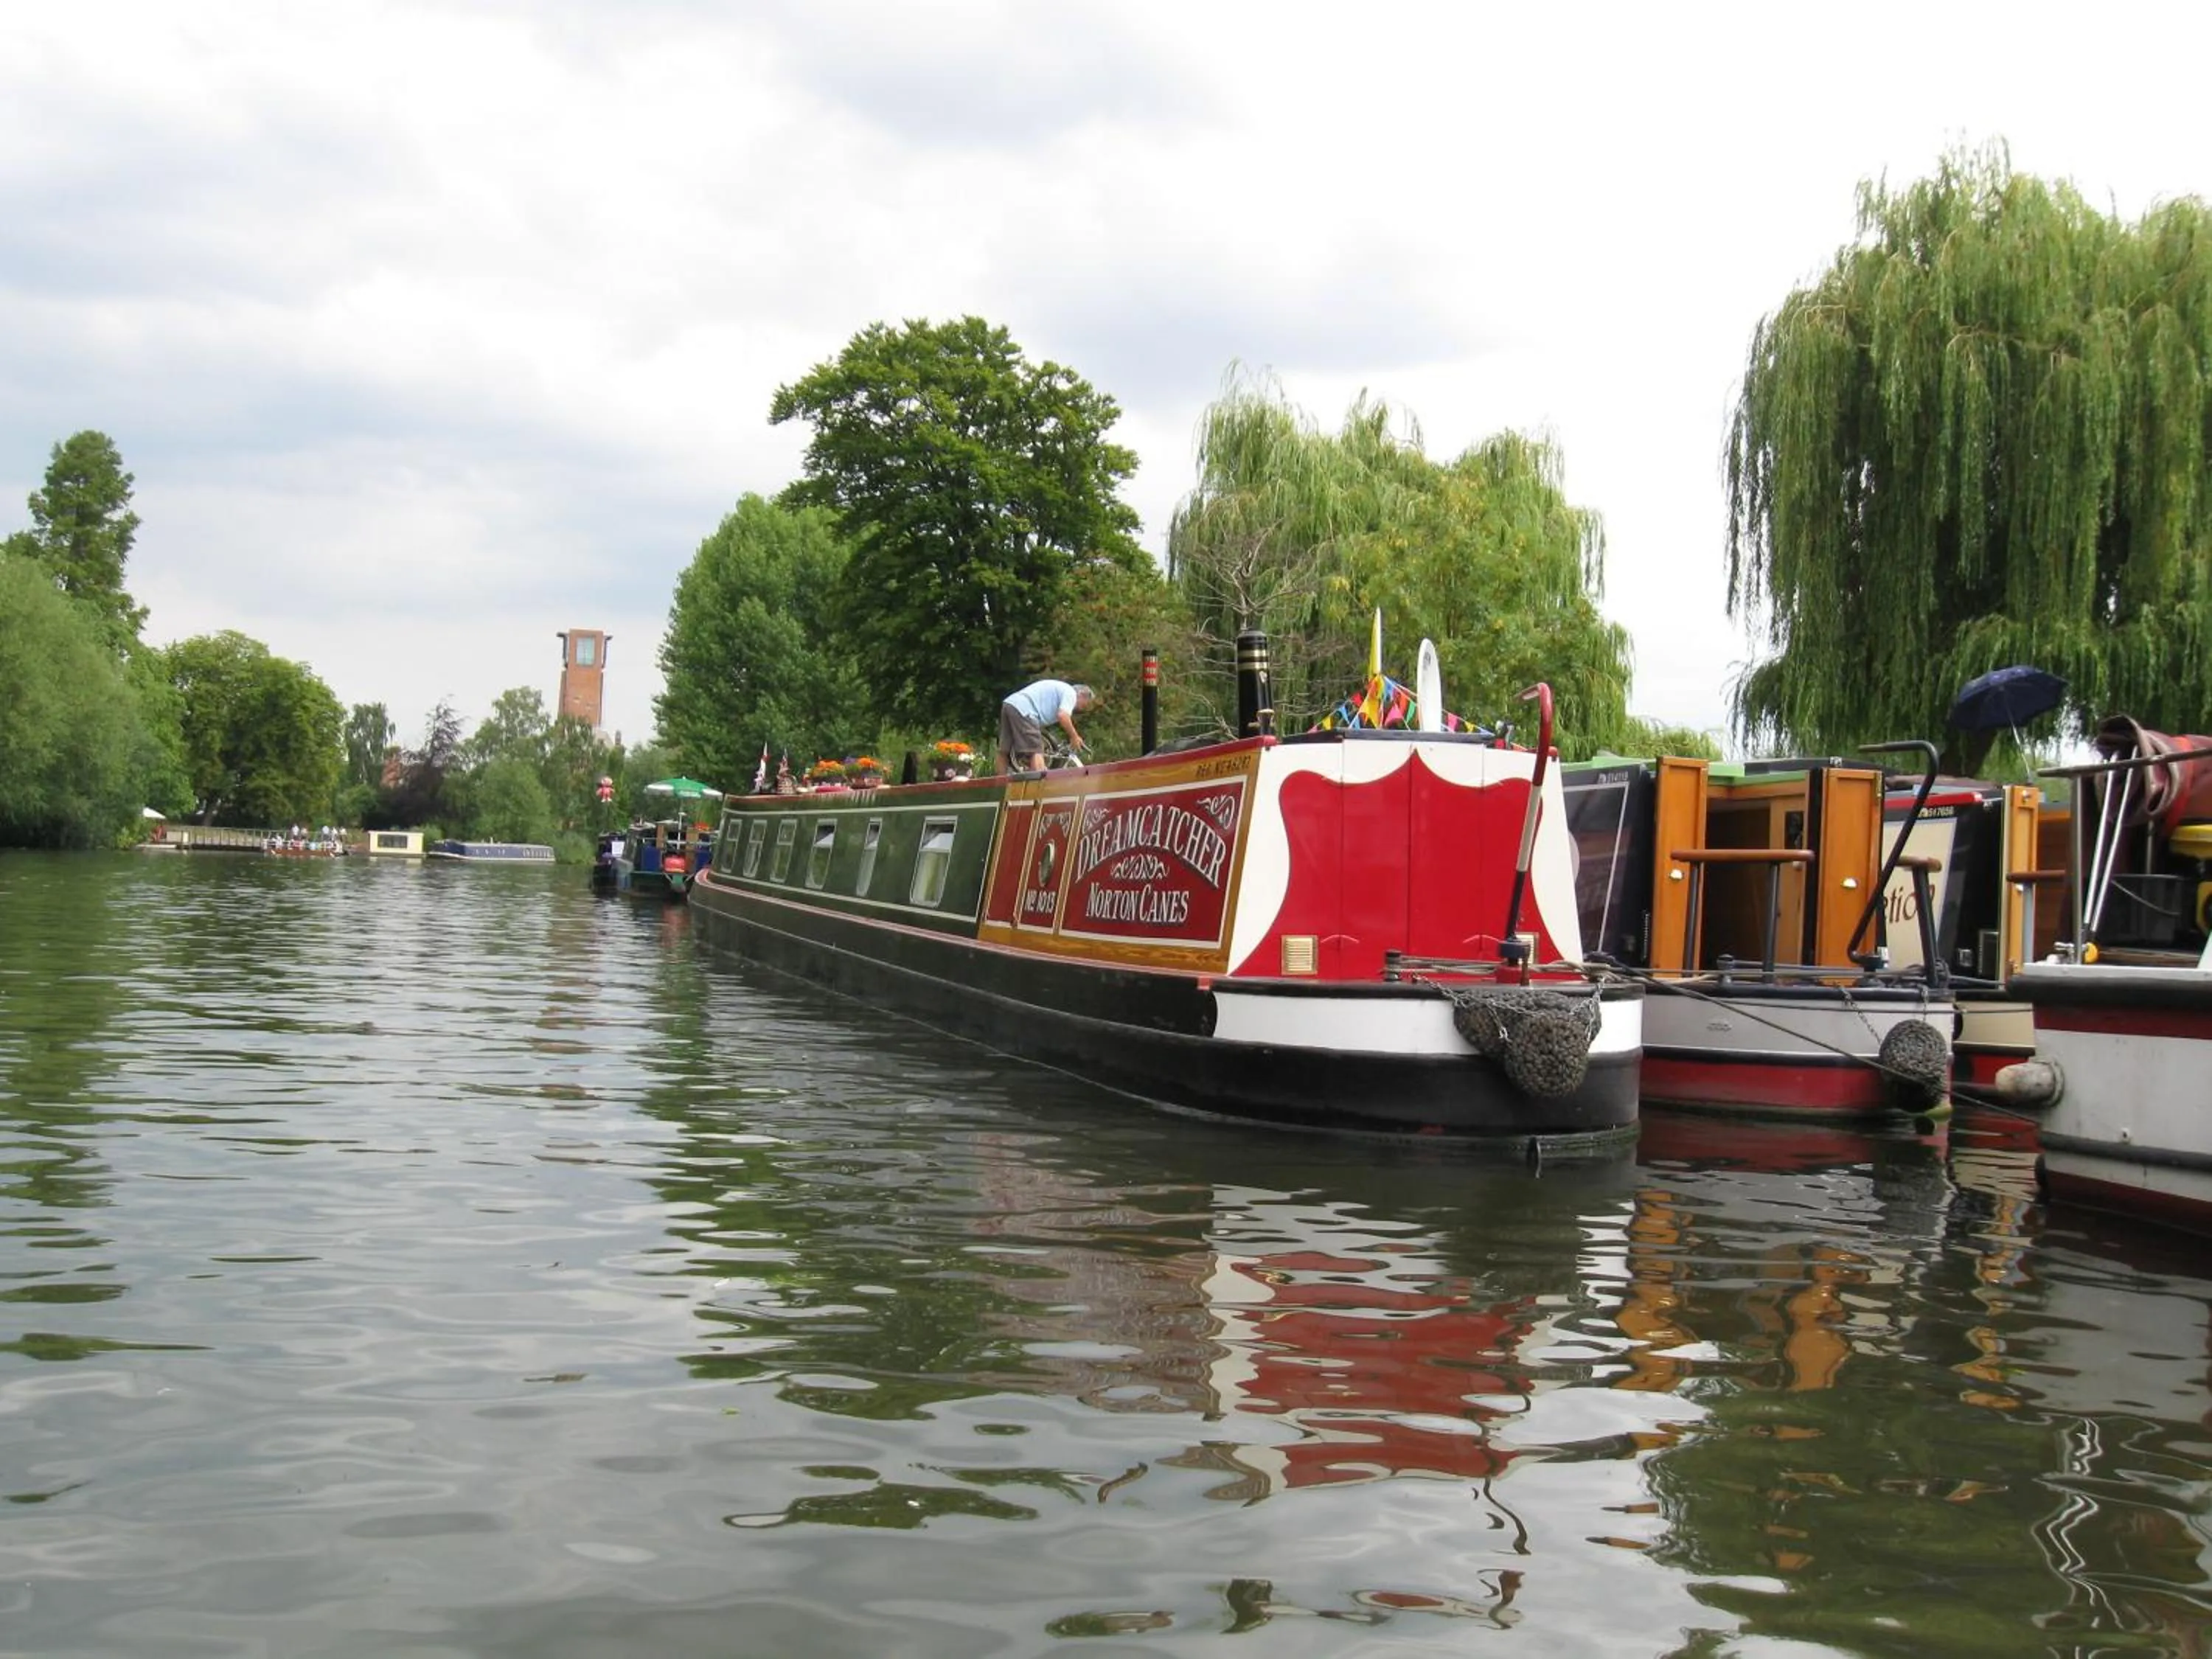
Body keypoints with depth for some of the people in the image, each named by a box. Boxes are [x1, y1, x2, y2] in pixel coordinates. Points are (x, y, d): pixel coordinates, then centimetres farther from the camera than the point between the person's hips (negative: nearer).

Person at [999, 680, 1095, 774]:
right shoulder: (1071, 693, 3)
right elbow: (1063, 716, -15)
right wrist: (1074, 737, -4)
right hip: (1023, 710, -10)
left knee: (1004, 752, 11)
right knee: (1036, 751, -11)